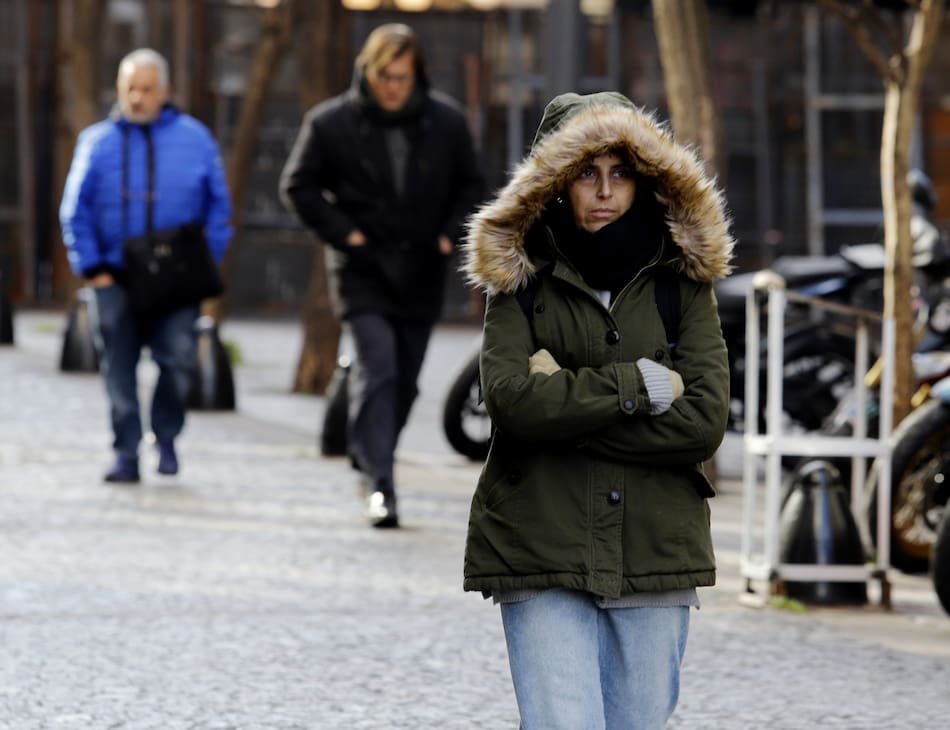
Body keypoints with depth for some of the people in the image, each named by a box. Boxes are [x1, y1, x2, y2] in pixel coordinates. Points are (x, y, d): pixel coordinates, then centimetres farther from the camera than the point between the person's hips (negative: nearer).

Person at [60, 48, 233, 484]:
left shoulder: (194, 138, 7)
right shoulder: (97, 142, 6)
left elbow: (218, 204, 9)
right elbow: (75, 211, 6)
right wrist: (92, 268, -3)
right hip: (116, 279, 1)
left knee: (179, 359, -13)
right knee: (119, 371, 0)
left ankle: (166, 437, 10)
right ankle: (126, 454, 9)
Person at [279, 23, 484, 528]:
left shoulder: (446, 122, 1)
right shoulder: (331, 123, -6)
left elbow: (469, 184, 13)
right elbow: (298, 186, 1)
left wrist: (450, 234, -2)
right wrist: (342, 232, -10)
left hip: (421, 273, 4)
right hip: (362, 272, -3)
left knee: (403, 381, 10)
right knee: (377, 368, -18)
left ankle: (370, 461, 30)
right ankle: (379, 484, -22)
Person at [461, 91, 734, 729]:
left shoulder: (682, 281, 7)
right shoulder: (523, 280, 5)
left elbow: (705, 422, -7)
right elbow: (511, 399, -13)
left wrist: (567, 402, -9)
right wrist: (635, 386, -10)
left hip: (655, 553, 2)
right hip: (543, 554, -2)